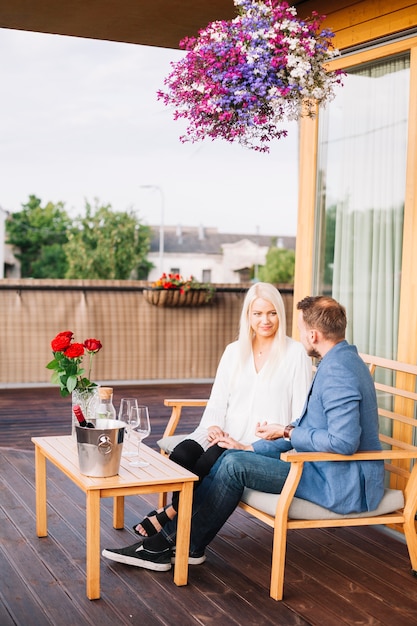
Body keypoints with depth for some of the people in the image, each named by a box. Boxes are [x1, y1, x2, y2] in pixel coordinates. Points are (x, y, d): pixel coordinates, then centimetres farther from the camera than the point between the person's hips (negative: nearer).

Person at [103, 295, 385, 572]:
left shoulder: (338, 372, -22)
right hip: (326, 470, 10)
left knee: (235, 465, -12)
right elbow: (308, 426, 20)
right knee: (234, 457, 4)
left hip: (342, 487, -10)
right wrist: (254, 448, 14)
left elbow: (343, 442, -32)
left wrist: (287, 432, -18)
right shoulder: (340, 360, 13)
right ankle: (171, 531, 4)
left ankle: (176, 544, 1)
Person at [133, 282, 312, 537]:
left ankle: (171, 514, -10)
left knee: (210, 461, -30)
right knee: (181, 453, -27)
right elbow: (218, 400, 12)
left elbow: (301, 411, -1)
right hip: (226, 437, 4)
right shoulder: (233, 351, 15)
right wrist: (213, 426, -8)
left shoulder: (295, 353, 1)